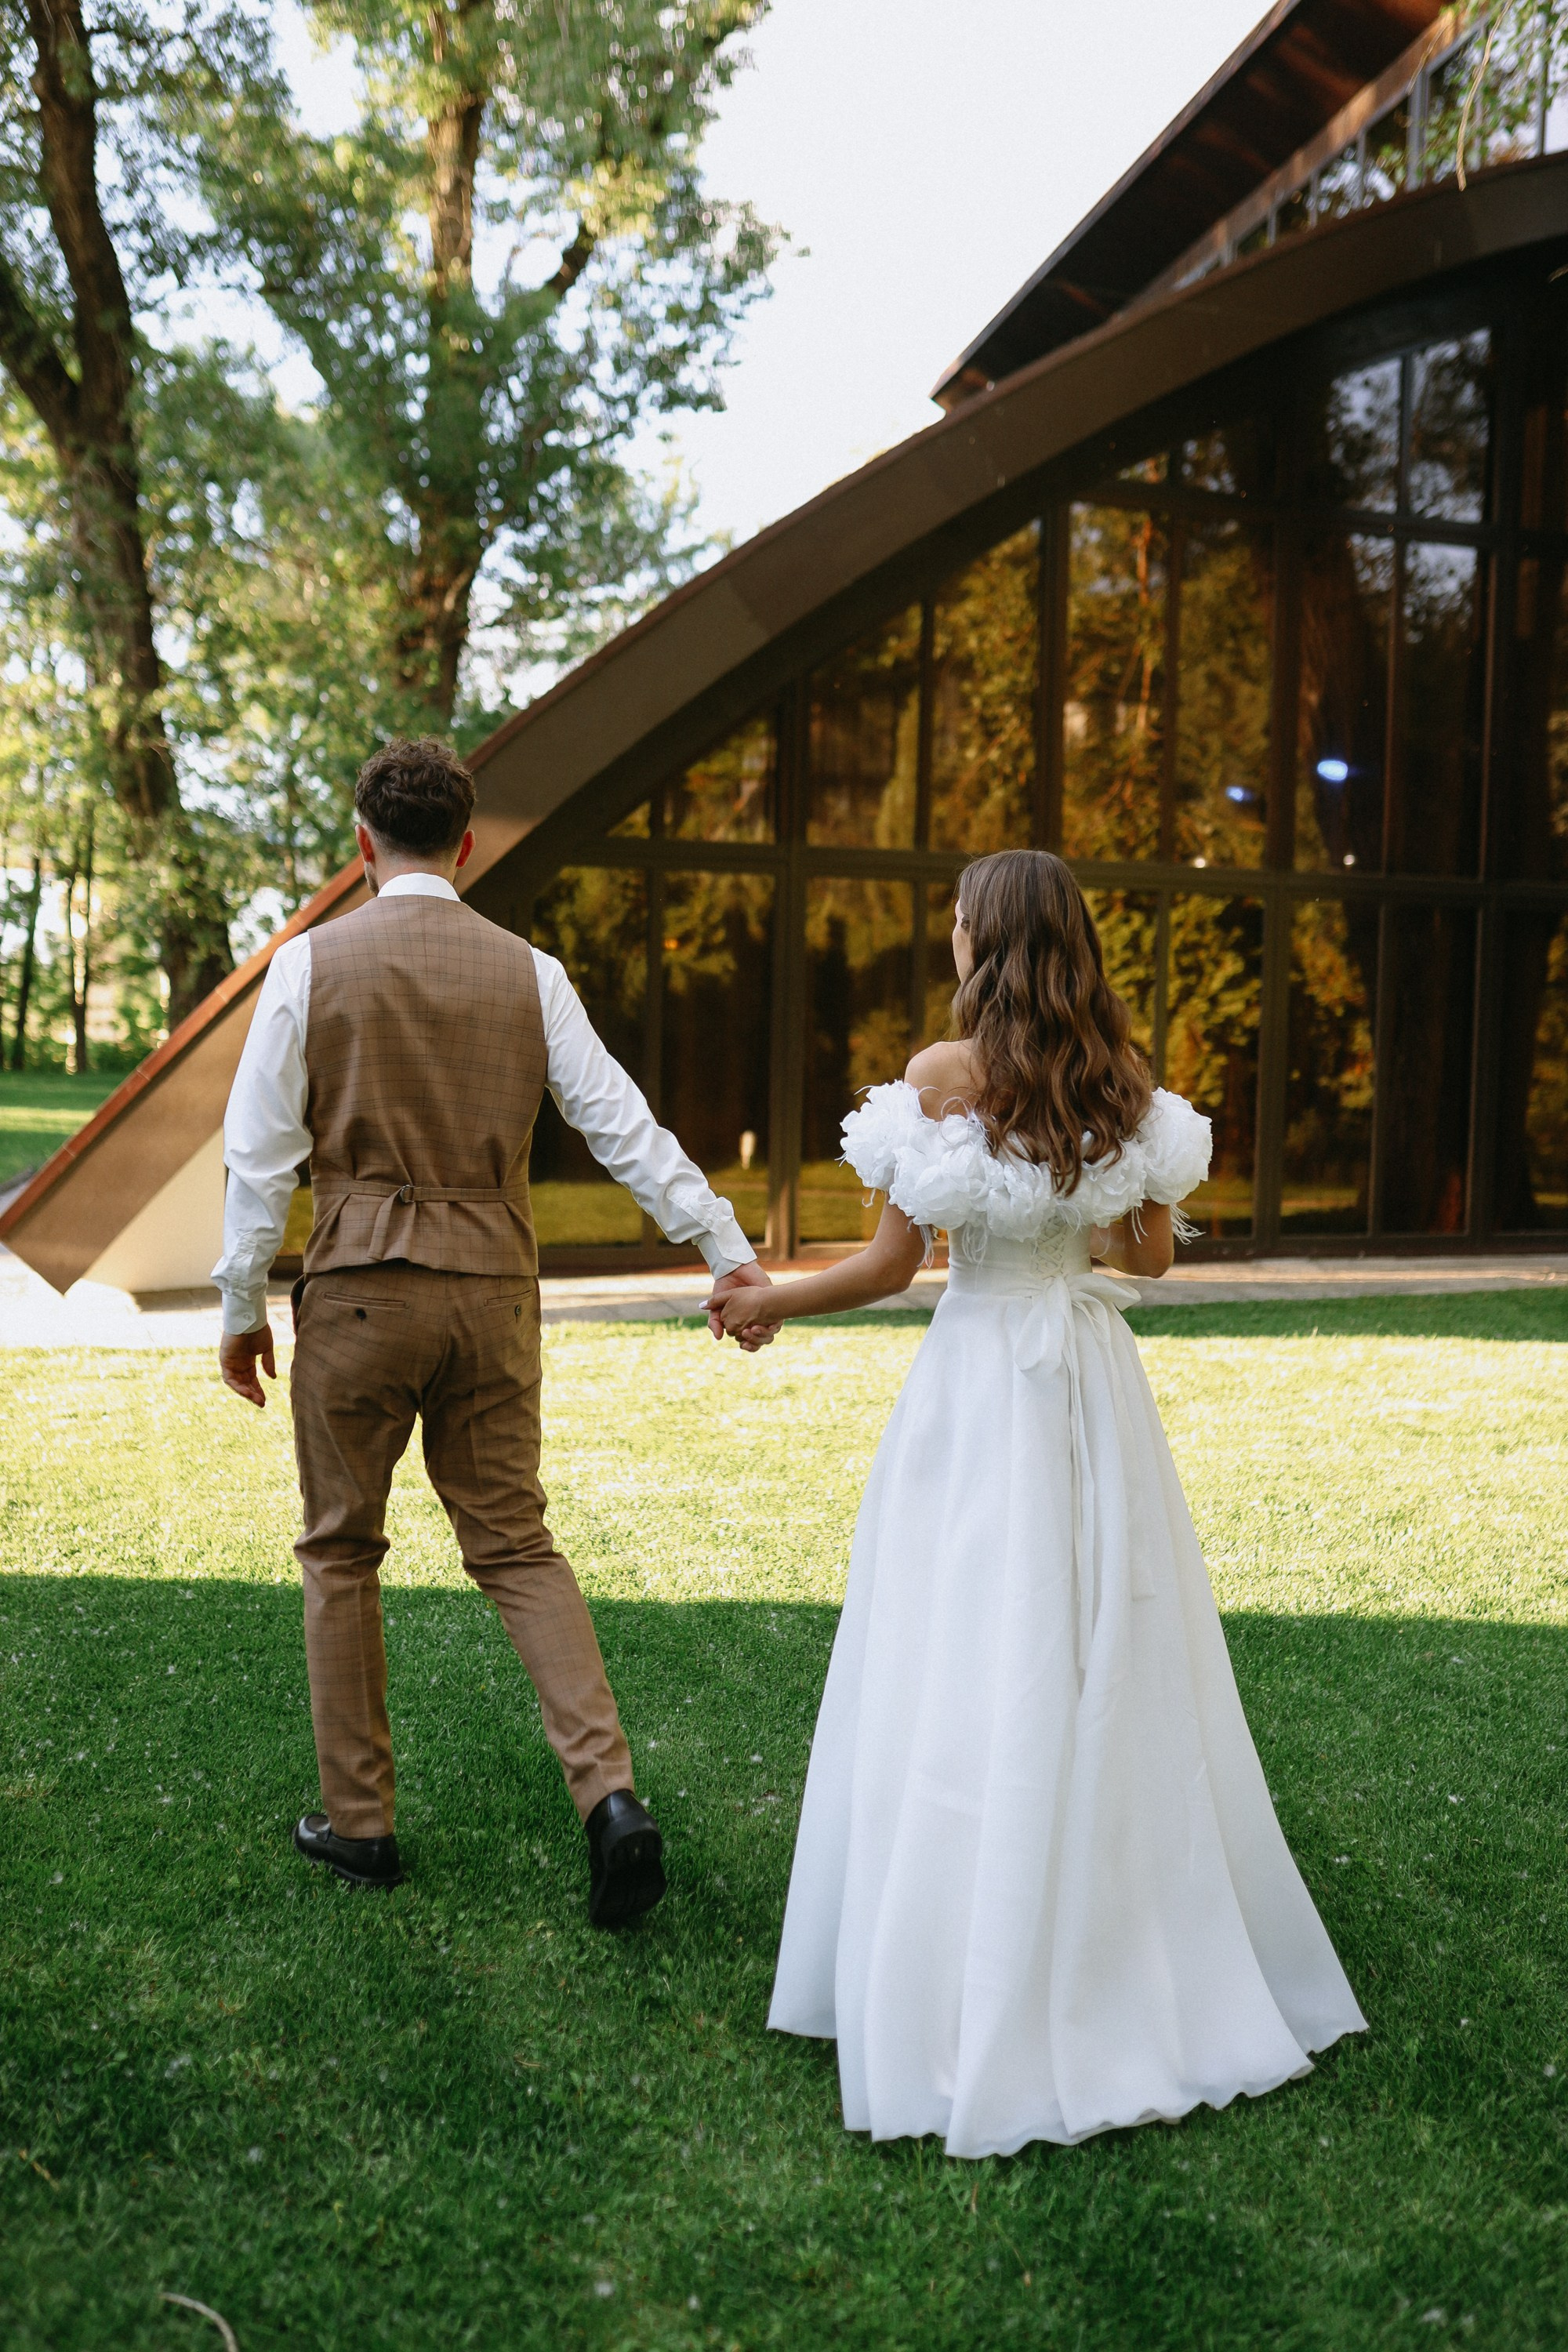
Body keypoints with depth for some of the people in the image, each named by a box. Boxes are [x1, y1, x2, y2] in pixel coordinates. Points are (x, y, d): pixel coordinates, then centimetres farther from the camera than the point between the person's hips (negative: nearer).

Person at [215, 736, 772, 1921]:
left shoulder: (311, 961, -4)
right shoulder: (527, 971, 2)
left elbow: (262, 1152, -4)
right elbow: (623, 1123, 0)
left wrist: (242, 1306, 6)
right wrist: (730, 1253, 5)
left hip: (359, 1289, -2)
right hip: (493, 1289, 2)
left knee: (343, 1554, 14)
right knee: (517, 1543, 11)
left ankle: (358, 1821, 23)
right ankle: (611, 1792, -4)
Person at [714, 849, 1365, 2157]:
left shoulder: (946, 1073, -12)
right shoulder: (1124, 1079, 2)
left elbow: (893, 1266, -10)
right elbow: (1151, 1251, 10)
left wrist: (770, 1305, 5)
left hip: (982, 1384, -5)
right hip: (1096, 1386, 5)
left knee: (972, 1681, 3)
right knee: (1114, 1667, 15)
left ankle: (986, 2012, 10)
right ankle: (1153, 1950, 27)